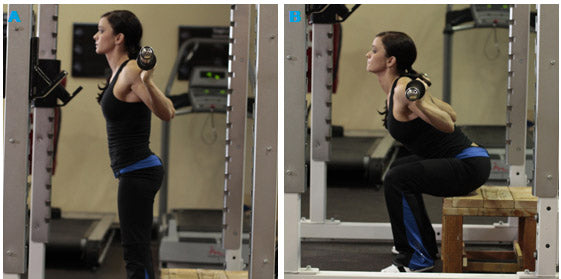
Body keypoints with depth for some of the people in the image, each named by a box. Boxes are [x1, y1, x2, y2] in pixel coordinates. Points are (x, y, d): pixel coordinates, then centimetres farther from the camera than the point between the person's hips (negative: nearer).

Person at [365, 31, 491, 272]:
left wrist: (420, 105, -42)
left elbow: (448, 124, -27)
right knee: (400, 169, 28)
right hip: (458, 161, 11)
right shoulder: (394, 88, 9)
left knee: (396, 179, -22)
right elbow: (451, 115, 17)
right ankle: (424, 243, 37)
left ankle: (417, 258, -11)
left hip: (470, 165, -11)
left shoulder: (403, 89, -18)